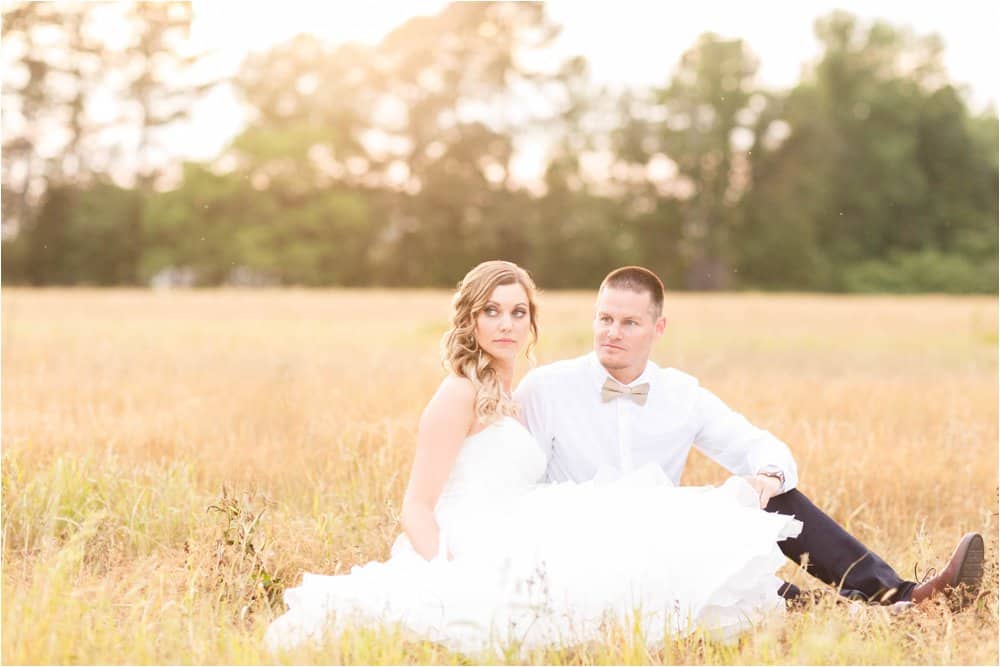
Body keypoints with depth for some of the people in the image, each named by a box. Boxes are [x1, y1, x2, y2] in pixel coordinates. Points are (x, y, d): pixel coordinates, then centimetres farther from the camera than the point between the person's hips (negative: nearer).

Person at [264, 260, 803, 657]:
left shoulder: (505, 398, 23)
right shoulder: (461, 393, -3)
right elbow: (417, 509, -9)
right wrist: (446, 584, -23)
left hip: (505, 557, 8)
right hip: (470, 559, -8)